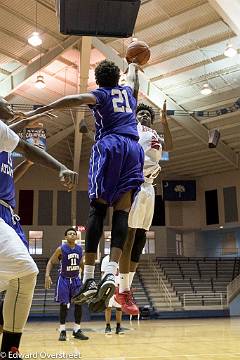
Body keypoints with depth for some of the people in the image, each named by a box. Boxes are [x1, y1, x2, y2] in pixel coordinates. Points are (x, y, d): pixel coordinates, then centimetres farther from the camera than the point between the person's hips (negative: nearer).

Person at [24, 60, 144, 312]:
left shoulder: (101, 94, 14)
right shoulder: (127, 91, 27)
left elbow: (76, 99, -9)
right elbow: (132, 77, 52)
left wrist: (42, 109, -17)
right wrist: (133, 64, 73)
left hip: (108, 146, -3)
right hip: (133, 148, 4)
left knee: (98, 208, -8)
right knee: (122, 211, -7)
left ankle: (89, 280, -16)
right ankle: (110, 273, -24)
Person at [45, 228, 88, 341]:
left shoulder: (80, 249, 0)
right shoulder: (61, 249, -12)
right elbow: (51, 262, -5)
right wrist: (47, 275, -18)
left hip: (76, 279, 4)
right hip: (64, 280, -4)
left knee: (79, 304, 0)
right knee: (63, 305, -3)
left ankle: (77, 330, 10)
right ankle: (62, 331, 8)